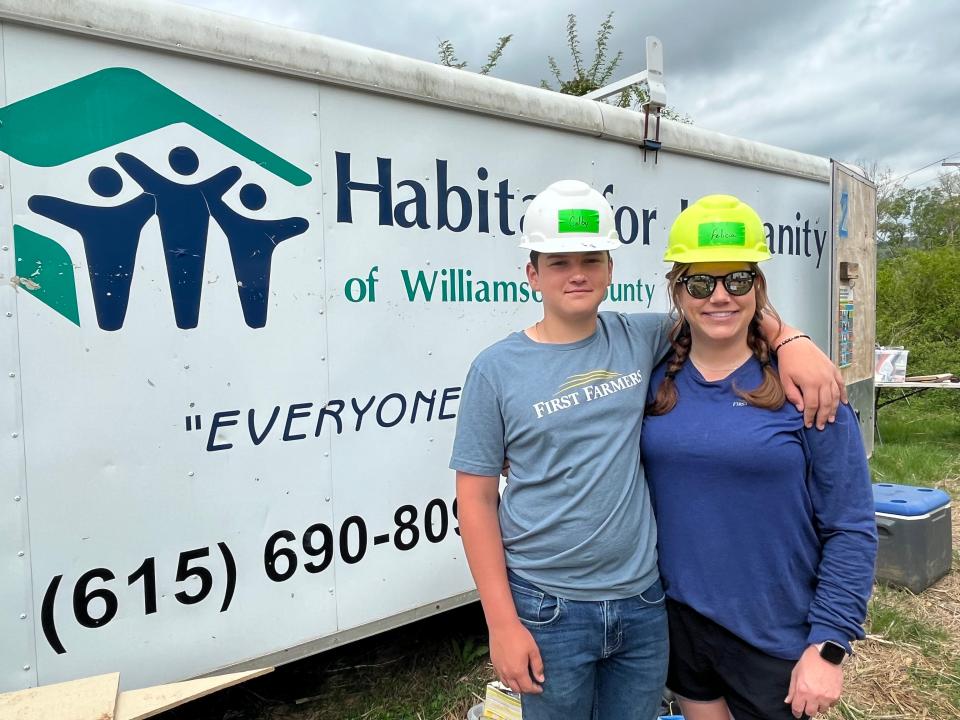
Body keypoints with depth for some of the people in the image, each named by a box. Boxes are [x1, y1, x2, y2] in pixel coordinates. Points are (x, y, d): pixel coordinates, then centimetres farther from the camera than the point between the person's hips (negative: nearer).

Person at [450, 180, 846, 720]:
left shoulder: (641, 340, -2)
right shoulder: (497, 369, -9)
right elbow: (477, 500, -8)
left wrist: (793, 341, -11)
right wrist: (503, 623, -10)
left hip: (643, 599, 3)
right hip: (547, 609, -3)